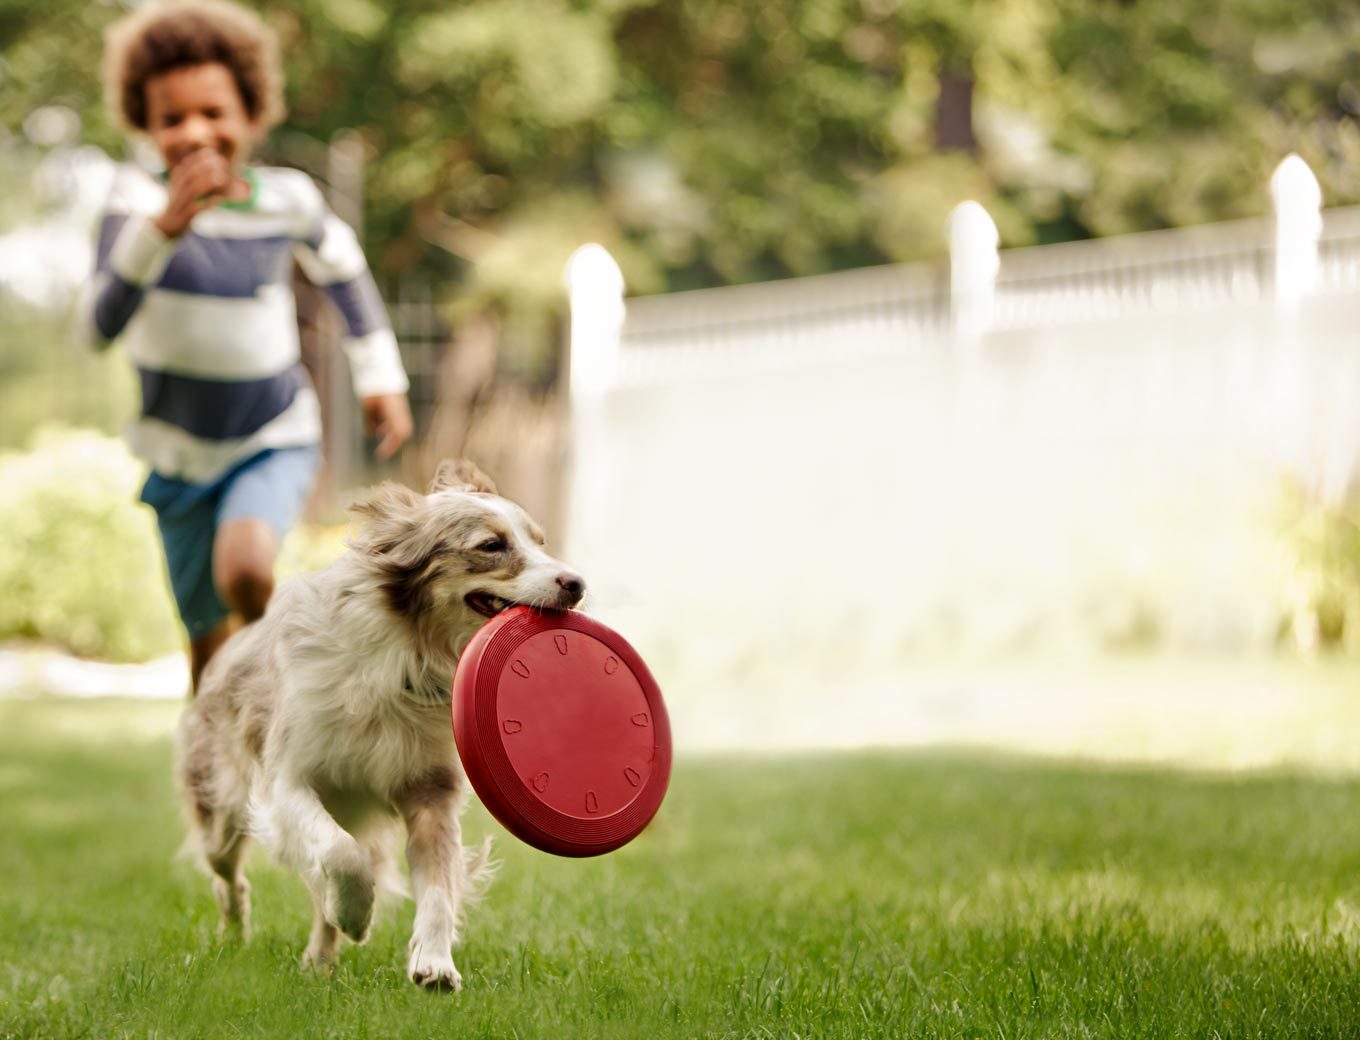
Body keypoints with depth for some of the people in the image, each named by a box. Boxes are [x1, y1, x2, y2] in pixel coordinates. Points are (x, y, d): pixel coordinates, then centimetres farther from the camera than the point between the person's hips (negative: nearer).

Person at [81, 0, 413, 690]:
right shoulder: (138, 196, -16)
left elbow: (343, 271, 12)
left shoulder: (287, 199, -10)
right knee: (210, 644, 10)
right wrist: (162, 227, -40)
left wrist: (380, 377, 14)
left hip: (275, 440, -1)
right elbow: (100, 325, -28)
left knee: (245, 570, -30)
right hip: (179, 452, 1)